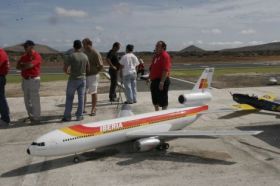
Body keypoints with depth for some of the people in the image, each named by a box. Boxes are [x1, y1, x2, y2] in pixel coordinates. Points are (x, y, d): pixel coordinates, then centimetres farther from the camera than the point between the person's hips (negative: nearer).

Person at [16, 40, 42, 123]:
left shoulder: (36, 56, -9)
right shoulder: (24, 56, 13)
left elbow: (30, 65, -22)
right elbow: (18, 66, 8)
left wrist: (22, 65, -3)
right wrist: (26, 65, -10)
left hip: (34, 80, -8)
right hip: (25, 80, 8)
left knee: (35, 99, -4)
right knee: (27, 99, 13)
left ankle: (36, 117, 3)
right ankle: (30, 116, 24)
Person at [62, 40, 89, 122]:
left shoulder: (71, 56, -13)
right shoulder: (85, 56, 0)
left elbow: (65, 69, -11)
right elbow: (88, 68, 10)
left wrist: (68, 73, 9)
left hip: (73, 79, -3)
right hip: (82, 79, 3)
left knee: (69, 98, 6)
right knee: (81, 98, 8)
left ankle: (67, 116, 9)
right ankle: (79, 116, 13)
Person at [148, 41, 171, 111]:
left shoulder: (165, 56, -13)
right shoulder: (156, 56, 16)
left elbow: (166, 70, -22)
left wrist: (162, 82, -26)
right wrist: (150, 77, 19)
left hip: (161, 81, -10)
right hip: (154, 80, 10)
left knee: (163, 100, -1)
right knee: (155, 100, 18)